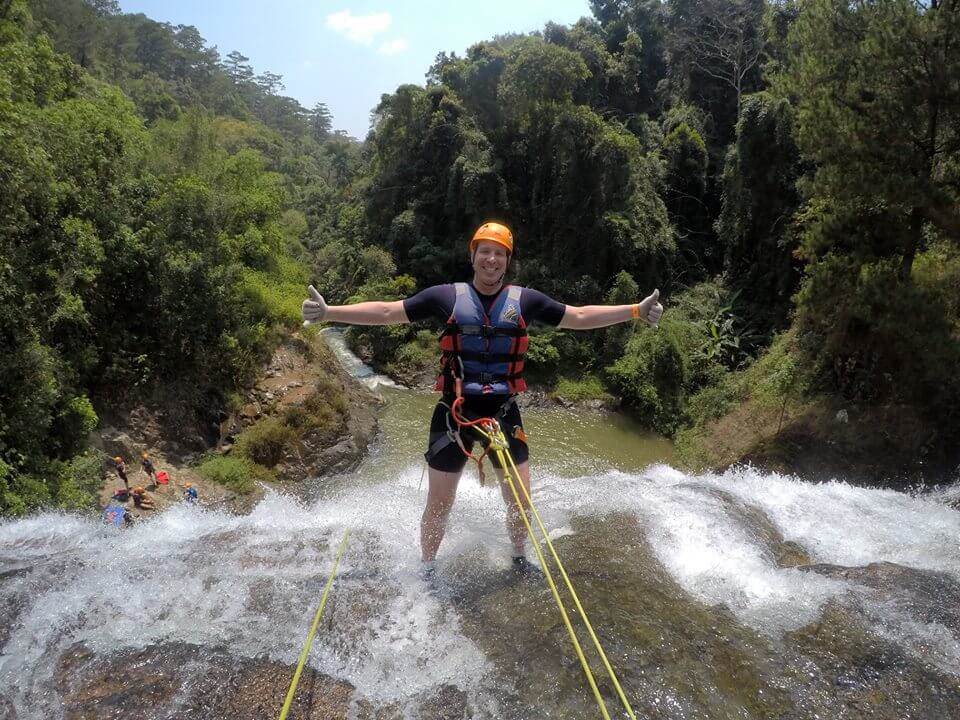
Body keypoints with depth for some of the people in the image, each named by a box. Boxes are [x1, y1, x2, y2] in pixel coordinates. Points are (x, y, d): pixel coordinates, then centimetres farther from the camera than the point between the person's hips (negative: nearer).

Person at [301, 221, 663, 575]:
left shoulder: (525, 300, 3)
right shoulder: (447, 296, -2)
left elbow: (581, 317, 8)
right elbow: (386, 312, -2)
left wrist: (636, 311, 3)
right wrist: (328, 312, -10)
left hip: (503, 412, 2)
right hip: (454, 412, -1)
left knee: (521, 501, 8)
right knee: (438, 506, 8)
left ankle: (520, 559, 36)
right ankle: (426, 571, 31)